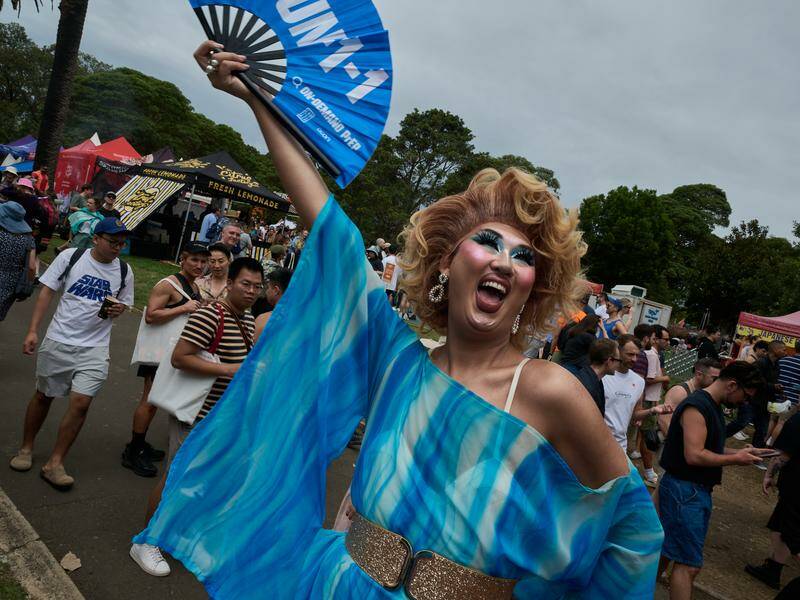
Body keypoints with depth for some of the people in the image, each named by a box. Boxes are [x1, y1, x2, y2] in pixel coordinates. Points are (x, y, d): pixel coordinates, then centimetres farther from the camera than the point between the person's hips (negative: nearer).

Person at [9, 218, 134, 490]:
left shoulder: (124, 271, 1)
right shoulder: (70, 257, -4)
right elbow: (46, 292, -2)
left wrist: (118, 310, -9)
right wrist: (33, 330, -8)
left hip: (94, 348, 1)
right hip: (58, 341, 0)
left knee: (81, 402, -8)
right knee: (43, 395, 14)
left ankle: (54, 464, 6)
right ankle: (26, 448, 37)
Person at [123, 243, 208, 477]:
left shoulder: (194, 287, 15)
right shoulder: (168, 285, -13)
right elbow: (150, 316, -22)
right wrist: (184, 308, -23)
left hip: (175, 351, 9)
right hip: (159, 351, -9)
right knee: (150, 399, -7)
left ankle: (140, 444, 28)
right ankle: (132, 452, 2)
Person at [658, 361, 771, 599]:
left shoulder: (714, 406, 13)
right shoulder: (697, 406, -19)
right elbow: (694, 455, -25)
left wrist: (741, 452, 8)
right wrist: (735, 459, -14)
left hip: (698, 488, 10)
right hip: (684, 489, -10)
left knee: (668, 548, 20)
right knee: (688, 564, -7)